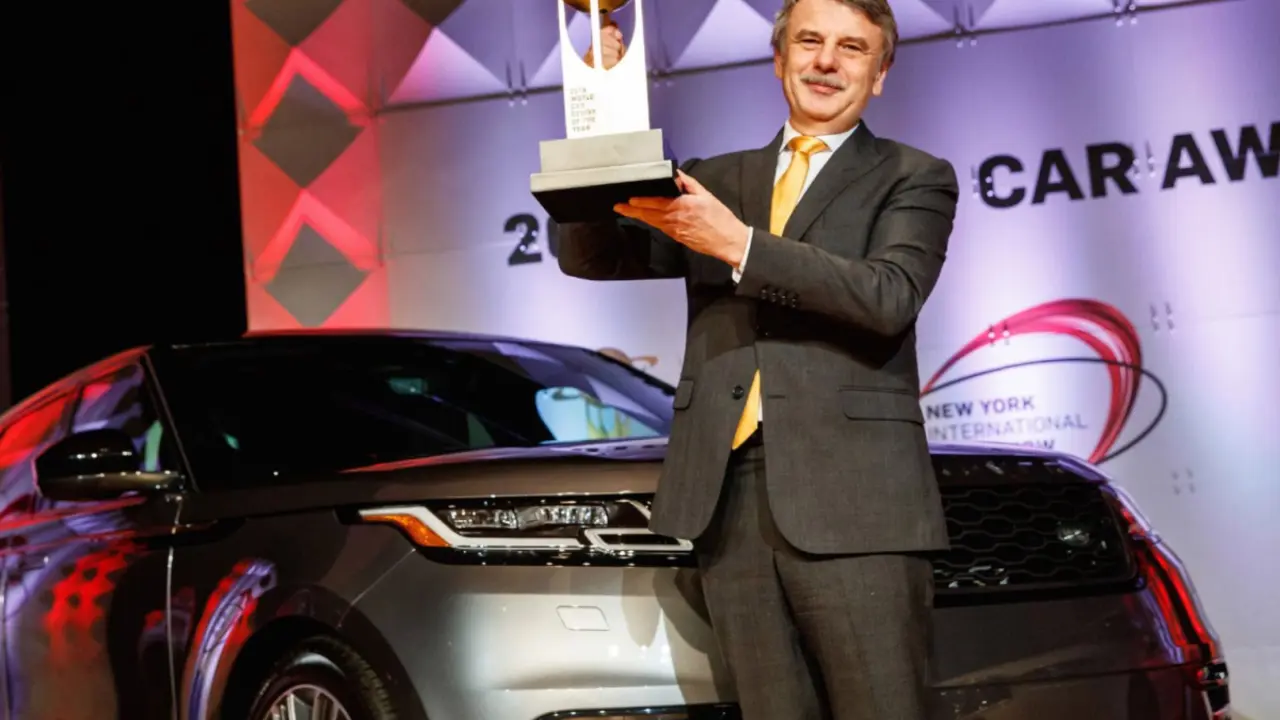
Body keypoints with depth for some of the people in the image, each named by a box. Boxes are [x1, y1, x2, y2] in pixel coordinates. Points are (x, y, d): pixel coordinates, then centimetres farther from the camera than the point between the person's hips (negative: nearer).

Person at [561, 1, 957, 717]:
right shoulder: (715, 180, 20)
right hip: (730, 496, 4)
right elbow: (589, 256, 11)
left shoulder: (914, 178, 8)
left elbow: (890, 297, -10)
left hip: (852, 498, -4)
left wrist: (739, 245, -17)